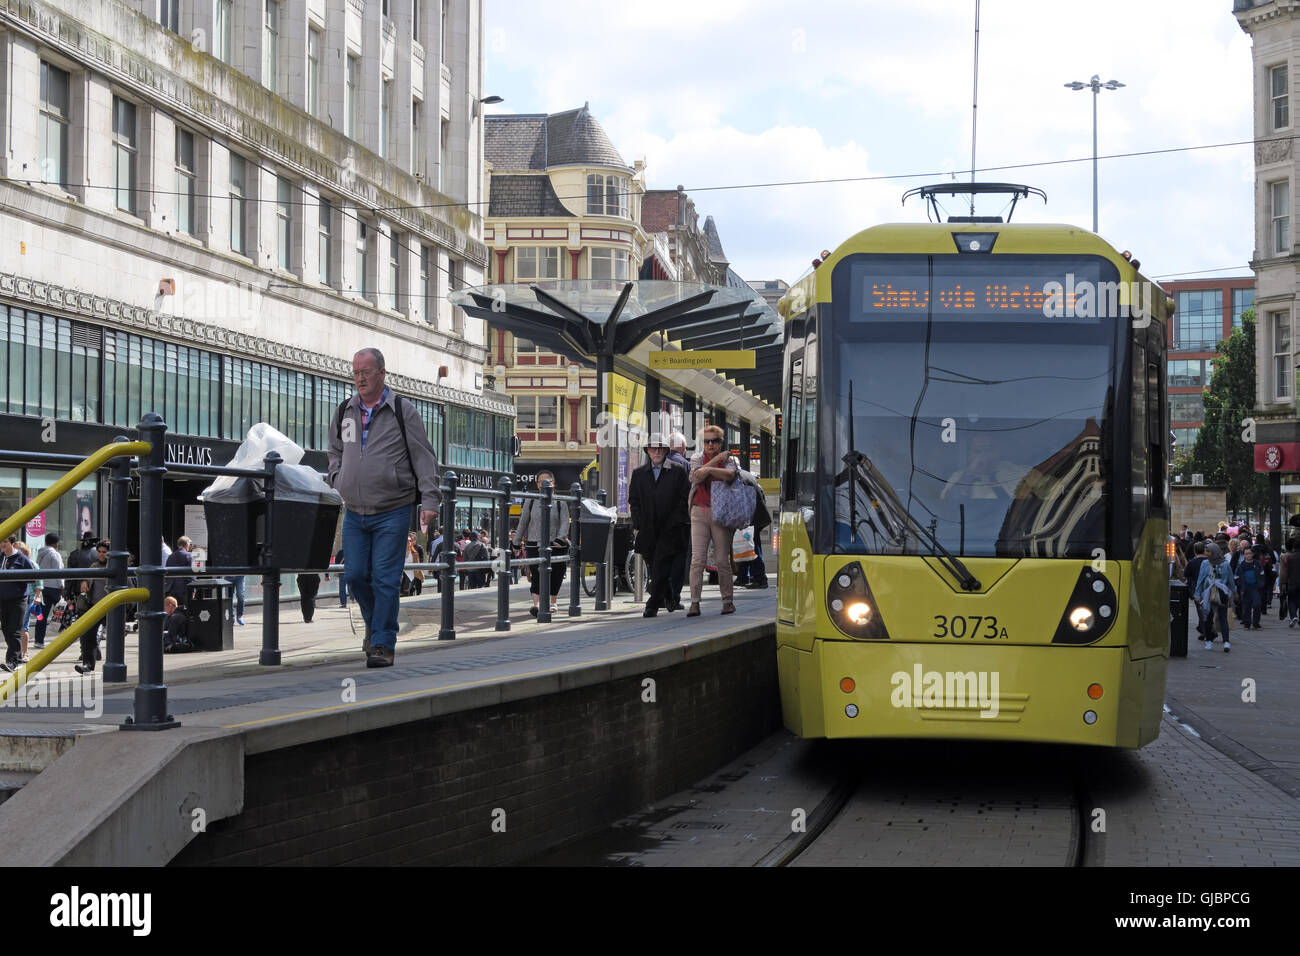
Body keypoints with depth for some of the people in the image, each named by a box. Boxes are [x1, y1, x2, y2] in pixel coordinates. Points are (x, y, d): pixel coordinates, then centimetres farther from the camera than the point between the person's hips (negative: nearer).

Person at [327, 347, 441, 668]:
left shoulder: (402, 410, -2)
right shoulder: (344, 412, 11)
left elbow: (424, 457, -4)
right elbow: (335, 452, 27)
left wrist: (429, 500, -11)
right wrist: (336, 482, 11)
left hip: (392, 512, -5)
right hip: (354, 513, 5)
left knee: (385, 579, -7)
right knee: (355, 576, 4)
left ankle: (383, 644, -1)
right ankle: (375, 623, 29)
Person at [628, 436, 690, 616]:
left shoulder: (678, 471, 3)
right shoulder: (638, 473, 12)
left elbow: (685, 499, -1)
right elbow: (633, 501, 12)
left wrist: (673, 523, -10)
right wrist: (639, 524, 0)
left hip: (671, 528, -4)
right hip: (648, 530, 4)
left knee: (660, 566, -13)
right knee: (653, 568, 8)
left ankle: (653, 604, -11)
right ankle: (671, 599, 25)